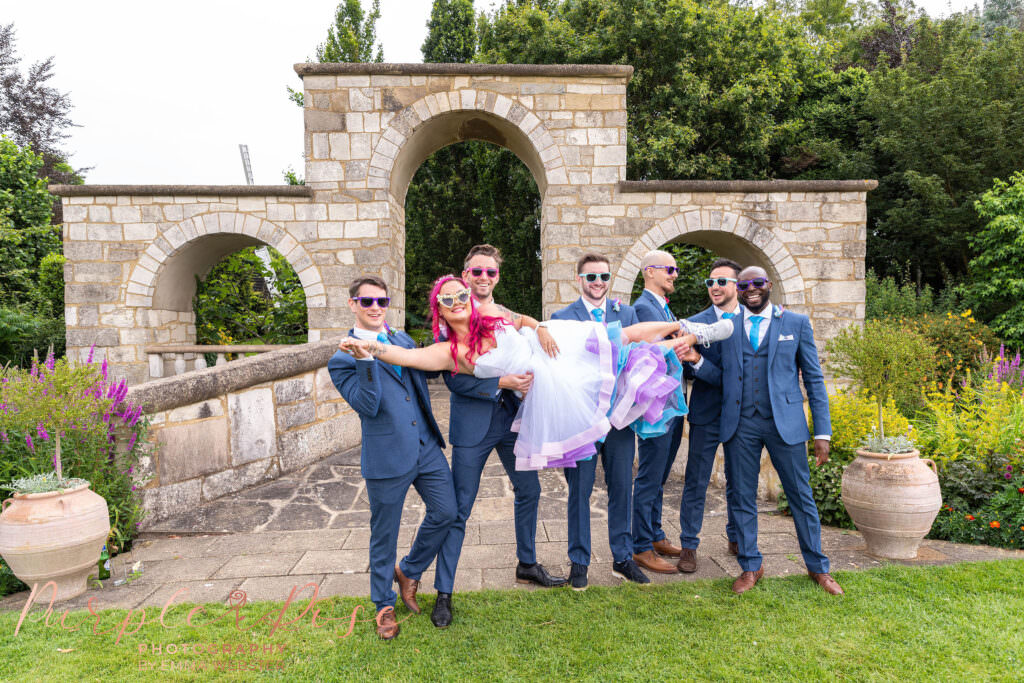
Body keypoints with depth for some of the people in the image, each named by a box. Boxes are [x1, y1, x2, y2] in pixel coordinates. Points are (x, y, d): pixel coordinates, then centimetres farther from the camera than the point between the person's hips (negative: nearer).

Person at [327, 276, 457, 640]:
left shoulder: (403, 340, 11)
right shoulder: (343, 360, -7)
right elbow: (367, 406, -18)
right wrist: (365, 360, -27)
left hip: (427, 447, 5)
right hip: (387, 457, -5)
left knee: (445, 513, 7)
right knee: (384, 535, 10)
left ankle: (409, 570, 34)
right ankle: (384, 605, 33)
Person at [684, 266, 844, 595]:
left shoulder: (797, 323, 5)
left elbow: (814, 379, 3)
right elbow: (725, 379, 10)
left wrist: (822, 432, -2)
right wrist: (697, 360, -8)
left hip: (784, 422, -1)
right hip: (740, 425, 2)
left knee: (801, 496, 8)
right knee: (742, 498, 8)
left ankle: (817, 567, 28)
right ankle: (750, 567, 24)